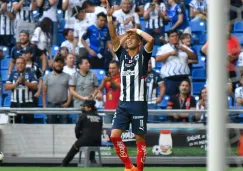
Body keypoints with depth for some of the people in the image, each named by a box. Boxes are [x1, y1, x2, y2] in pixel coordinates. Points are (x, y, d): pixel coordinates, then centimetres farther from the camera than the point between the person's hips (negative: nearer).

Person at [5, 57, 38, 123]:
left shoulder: (30, 74, 3)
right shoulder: (13, 74, 8)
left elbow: (35, 86, -6)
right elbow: (6, 87, 1)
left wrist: (25, 82, -19)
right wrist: (16, 83, -13)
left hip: (28, 103, -2)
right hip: (15, 103, 2)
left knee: (28, 123, -1)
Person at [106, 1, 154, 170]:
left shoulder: (143, 55, 0)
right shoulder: (122, 54, 11)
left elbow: (151, 39, -17)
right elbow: (114, 37, 1)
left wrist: (137, 31, -2)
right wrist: (109, 17, -9)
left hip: (139, 104, -4)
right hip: (123, 103, 4)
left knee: (140, 139, 0)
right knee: (115, 136, -7)